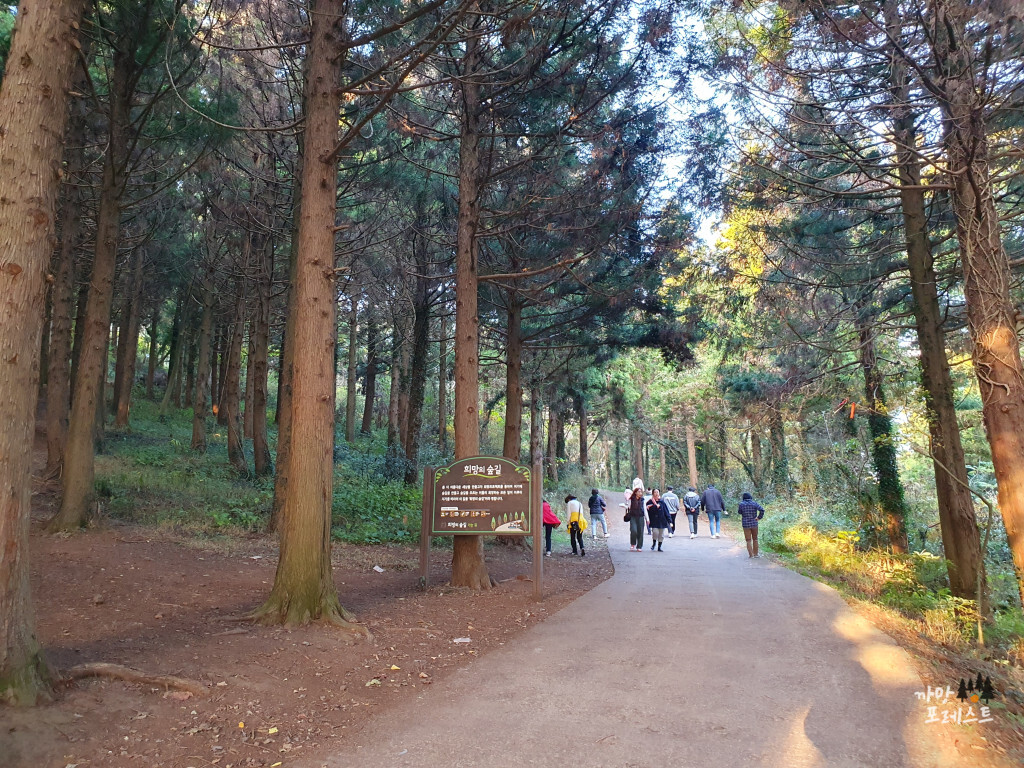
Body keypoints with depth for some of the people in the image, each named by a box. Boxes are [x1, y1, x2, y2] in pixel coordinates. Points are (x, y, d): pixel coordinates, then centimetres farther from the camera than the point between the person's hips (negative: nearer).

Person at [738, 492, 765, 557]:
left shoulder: (741, 504, -5)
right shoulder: (754, 503, -3)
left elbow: (740, 513, 7)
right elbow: (762, 510, -14)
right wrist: (759, 517, -7)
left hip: (746, 524, -1)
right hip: (754, 524, 1)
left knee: (748, 540, 7)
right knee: (755, 539, 16)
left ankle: (751, 554, 6)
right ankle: (755, 554, 22)